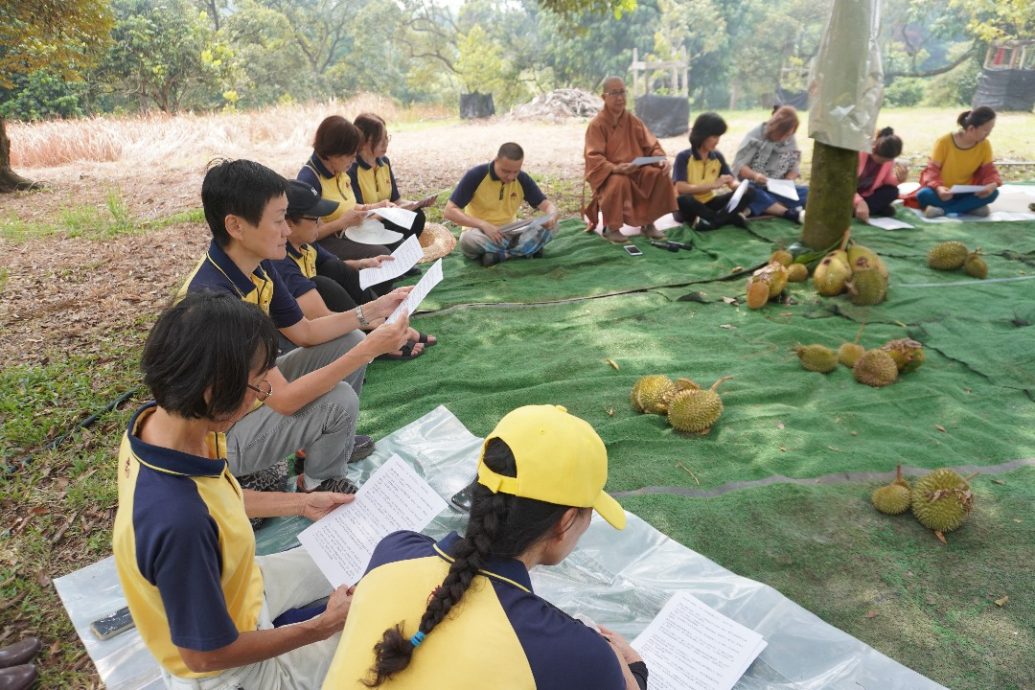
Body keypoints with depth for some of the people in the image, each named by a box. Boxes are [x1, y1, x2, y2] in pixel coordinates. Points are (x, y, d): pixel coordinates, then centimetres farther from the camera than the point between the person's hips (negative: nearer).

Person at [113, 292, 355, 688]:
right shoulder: (179, 521, -43)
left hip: (227, 585, 7)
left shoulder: (156, 420, -18)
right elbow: (207, 654, -28)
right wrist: (325, 626, -17)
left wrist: (301, 504, 7)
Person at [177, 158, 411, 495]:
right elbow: (284, 399, -33)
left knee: (348, 342, 2)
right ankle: (320, 485, 6)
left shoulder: (257, 266, -6)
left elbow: (304, 333, 5)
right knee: (339, 401, -25)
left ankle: (335, 441, 21)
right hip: (217, 433, -8)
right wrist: (368, 351, -34)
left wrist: (372, 310, -5)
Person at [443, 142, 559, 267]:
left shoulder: (523, 179, -7)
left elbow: (548, 205, -2)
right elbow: (449, 211, -19)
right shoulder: (476, 175, -17)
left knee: (549, 226, -20)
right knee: (468, 239, -39)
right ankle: (528, 249, -26)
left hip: (509, 232, 3)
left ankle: (497, 254, -23)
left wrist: (551, 217, -29)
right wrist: (483, 224, -32)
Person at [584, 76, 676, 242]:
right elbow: (594, 158, -20)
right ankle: (611, 228, -15)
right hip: (608, 173, -5)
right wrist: (616, 168, -37)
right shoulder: (596, 124, -11)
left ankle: (648, 223, -1)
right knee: (619, 182, -38)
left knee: (660, 175, -18)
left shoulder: (633, 121, 5)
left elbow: (651, 146, 7)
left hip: (635, 170, 5)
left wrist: (662, 159, -16)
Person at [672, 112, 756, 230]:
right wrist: (713, 185, -27)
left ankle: (711, 221, -27)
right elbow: (681, 189, -25)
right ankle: (729, 217, -24)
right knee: (682, 199, -41)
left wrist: (739, 185, -20)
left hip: (708, 203, 5)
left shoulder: (717, 156, 4)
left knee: (749, 192, -10)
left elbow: (732, 181, 5)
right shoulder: (684, 157, -13)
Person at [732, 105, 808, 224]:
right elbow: (738, 165, -13)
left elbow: (794, 168, 8)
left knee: (806, 192, -21)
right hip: (754, 187, -4)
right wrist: (754, 175, -32)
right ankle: (792, 214, -48)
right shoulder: (755, 136, -8)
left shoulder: (791, 141, 4)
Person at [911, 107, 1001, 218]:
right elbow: (932, 169, -16)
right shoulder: (944, 142, -16)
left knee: (993, 192, -27)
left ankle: (942, 210, -31)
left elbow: (989, 170, -2)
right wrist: (938, 187, -38)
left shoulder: (985, 145, -5)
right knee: (923, 195, -37)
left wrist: (993, 184, -27)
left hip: (965, 192, 4)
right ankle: (971, 207, -30)